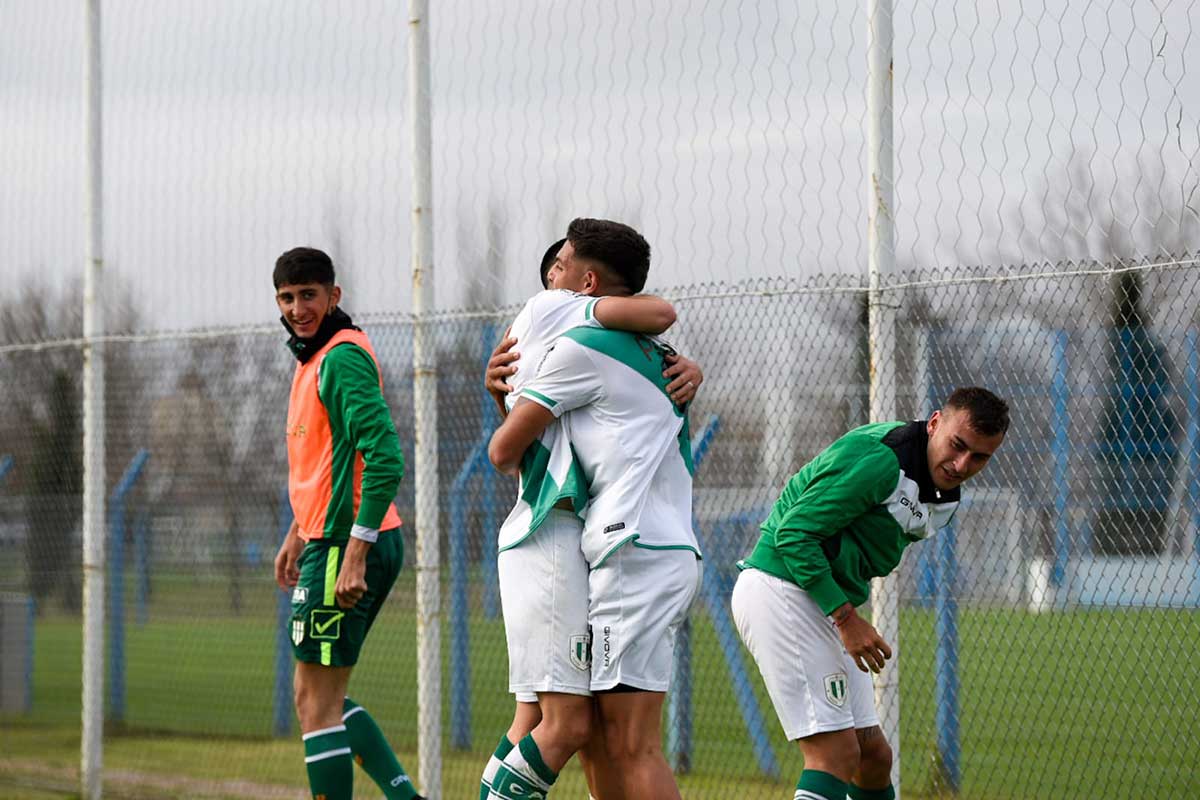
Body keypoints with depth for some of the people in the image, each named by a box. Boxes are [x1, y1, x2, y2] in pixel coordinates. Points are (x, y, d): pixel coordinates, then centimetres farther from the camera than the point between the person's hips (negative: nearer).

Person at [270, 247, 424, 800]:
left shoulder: (342, 357, -14)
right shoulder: (313, 359, 17)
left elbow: (385, 458, -24)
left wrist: (355, 552, -26)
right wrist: (298, 533, 30)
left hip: (346, 547, -10)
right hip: (328, 542, 10)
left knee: (317, 703, -6)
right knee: (319, 698, 15)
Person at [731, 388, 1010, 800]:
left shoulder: (944, 498, 11)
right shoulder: (878, 460, -20)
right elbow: (794, 533, -22)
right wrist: (846, 616, -23)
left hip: (829, 606, 10)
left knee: (873, 754, 11)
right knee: (837, 751, -18)